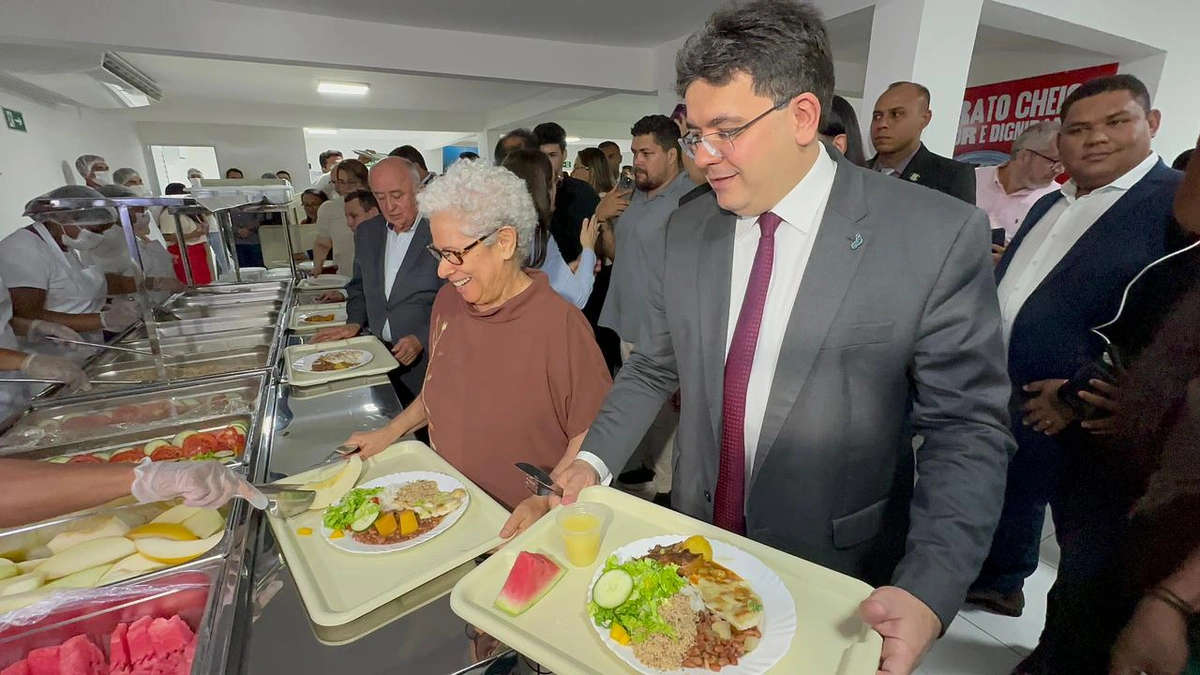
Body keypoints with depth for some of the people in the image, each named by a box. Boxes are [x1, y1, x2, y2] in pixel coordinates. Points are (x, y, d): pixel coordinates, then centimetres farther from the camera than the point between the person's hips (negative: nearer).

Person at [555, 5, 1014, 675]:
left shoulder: (941, 236, -17)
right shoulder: (689, 228, -4)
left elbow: (967, 429, -12)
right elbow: (653, 368, 3)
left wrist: (929, 591, -23)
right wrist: (594, 462, -8)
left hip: (835, 572, -3)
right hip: (699, 546, 4)